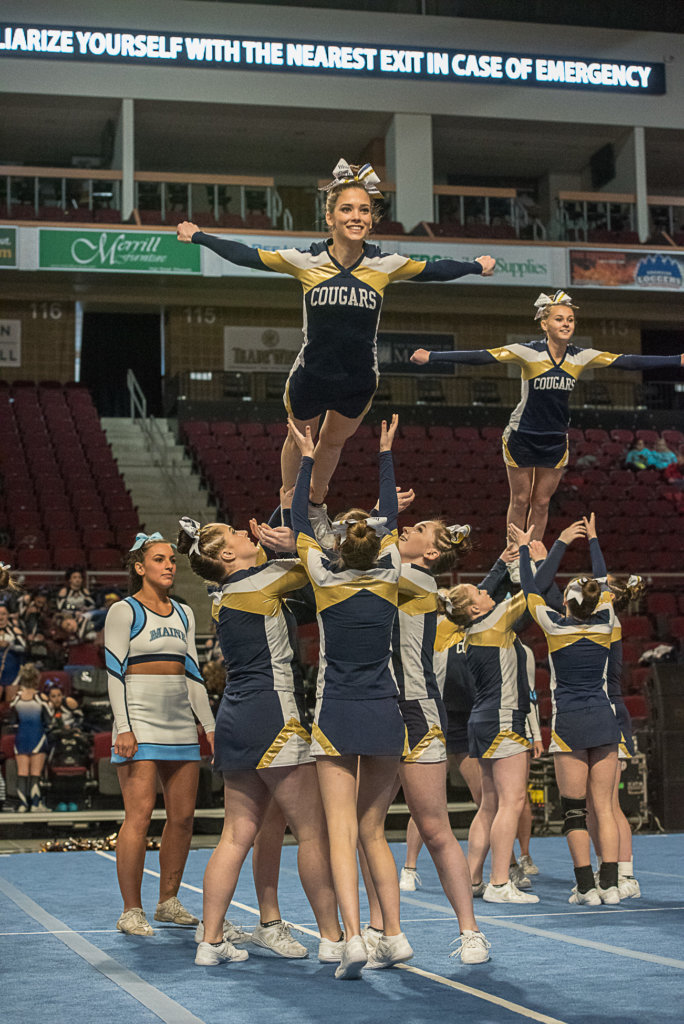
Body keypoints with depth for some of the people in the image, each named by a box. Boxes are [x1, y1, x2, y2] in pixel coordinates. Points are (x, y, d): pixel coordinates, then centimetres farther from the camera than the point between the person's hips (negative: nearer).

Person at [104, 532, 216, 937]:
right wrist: (123, 727, -15)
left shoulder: (184, 614, 16)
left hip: (181, 722, 6)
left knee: (183, 816, 4)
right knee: (140, 813, -11)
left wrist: (210, 725, 14)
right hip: (141, 721, -6)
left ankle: (168, 901, 17)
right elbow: (115, 672, -6)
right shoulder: (124, 611, -1)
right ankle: (132, 911, -5)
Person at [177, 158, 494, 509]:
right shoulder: (305, 261, -16)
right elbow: (246, 255, -5)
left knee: (334, 441, 26)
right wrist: (198, 237, 1)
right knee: (299, 439, 23)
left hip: (359, 382, 2)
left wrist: (476, 266, 17)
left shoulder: (386, 266, -13)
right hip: (310, 377, -1)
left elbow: (434, 269, 5)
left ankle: (316, 505, 52)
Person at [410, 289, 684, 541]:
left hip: (556, 441, 3)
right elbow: (482, 357, -24)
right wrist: (432, 357, -33)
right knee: (520, 501, 6)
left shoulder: (581, 357, -5)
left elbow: (626, 362, -6)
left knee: (542, 503, 11)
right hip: (522, 437, -3)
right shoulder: (528, 353, -17)